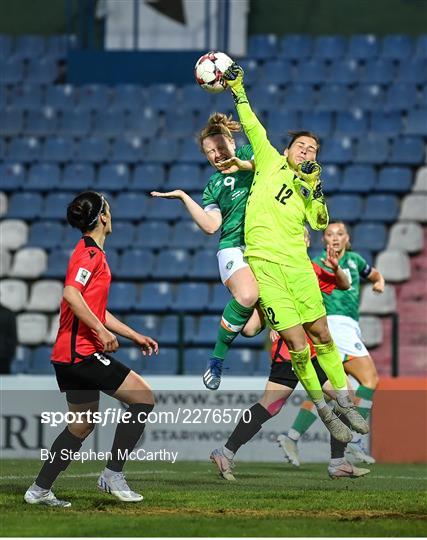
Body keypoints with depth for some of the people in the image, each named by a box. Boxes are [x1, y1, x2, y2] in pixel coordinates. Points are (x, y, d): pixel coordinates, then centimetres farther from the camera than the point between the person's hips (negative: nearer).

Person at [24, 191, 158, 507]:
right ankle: (113, 474, -6)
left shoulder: (92, 253, 20)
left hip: (73, 355, 10)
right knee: (143, 397, -8)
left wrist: (135, 336, 26)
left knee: (83, 425, 17)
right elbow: (71, 294, -27)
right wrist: (102, 331, -25)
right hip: (82, 352, -10)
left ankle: (40, 490, 19)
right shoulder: (90, 253, -11)